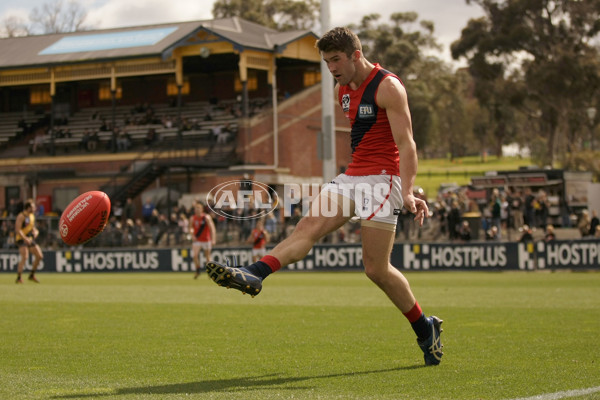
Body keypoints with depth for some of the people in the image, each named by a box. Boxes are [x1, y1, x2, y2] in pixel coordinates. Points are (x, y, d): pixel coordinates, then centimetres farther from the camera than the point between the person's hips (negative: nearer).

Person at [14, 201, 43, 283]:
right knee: (25, 257, -23)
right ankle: (18, 278, -18)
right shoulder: (21, 216, -14)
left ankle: (32, 275, 18)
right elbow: (17, 230, -20)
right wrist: (25, 238, -30)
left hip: (30, 239, 8)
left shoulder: (32, 215, 12)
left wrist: (35, 231, 2)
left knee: (39, 256, 3)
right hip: (21, 239, -8)